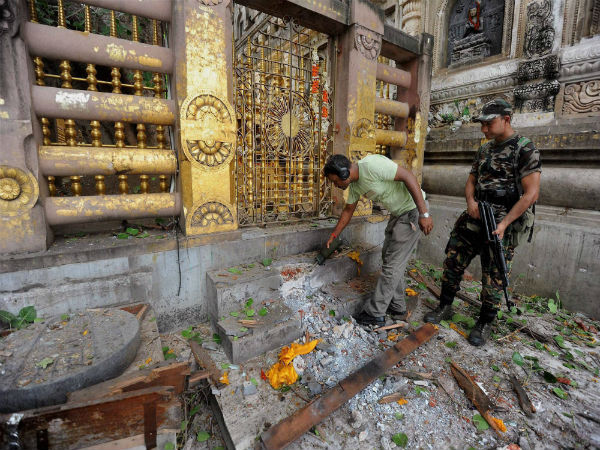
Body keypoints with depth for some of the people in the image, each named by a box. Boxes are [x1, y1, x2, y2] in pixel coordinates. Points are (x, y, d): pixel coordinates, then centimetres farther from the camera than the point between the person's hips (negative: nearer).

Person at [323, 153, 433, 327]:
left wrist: (424, 213, -28)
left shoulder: (371, 164, -25)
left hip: (413, 209, -9)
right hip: (397, 213, 9)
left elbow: (408, 177, -26)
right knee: (389, 257, 15)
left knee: (392, 264, -6)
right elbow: (348, 210, 17)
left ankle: (375, 313, 5)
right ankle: (397, 307, 28)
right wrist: (334, 235, 21)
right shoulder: (353, 184, 3)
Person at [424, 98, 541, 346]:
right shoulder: (484, 150, 11)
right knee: (453, 261, 8)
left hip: (503, 224, -6)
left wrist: (504, 223, -20)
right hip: (475, 218, 6)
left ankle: (485, 323, 21)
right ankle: (444, 307, 24)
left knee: (493, 275, 3)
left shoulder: (525, 149, -9)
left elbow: (531, 193, -14)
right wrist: (471, 202, -6)